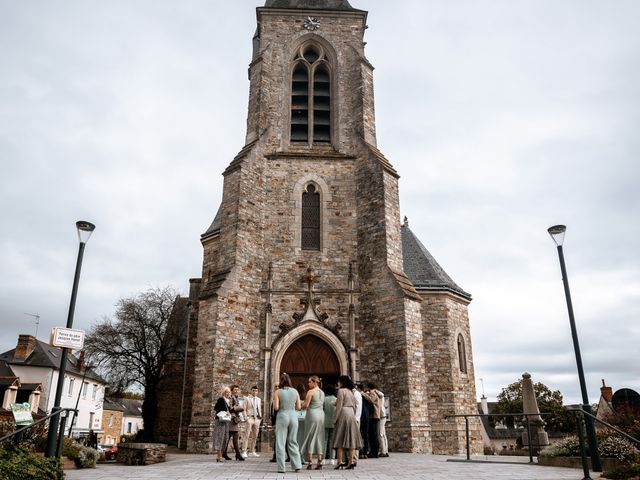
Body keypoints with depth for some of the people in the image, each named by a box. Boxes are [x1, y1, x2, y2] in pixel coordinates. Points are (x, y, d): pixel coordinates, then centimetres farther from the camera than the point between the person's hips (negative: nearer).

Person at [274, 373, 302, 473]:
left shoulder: (278, 392, -6)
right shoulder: (295, 391, 3)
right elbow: (298, 407, 5)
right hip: (293, 416, 3)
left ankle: (281, 468, 4)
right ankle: (297, 465, 12)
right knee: (293, 442, 14)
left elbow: (276, 407, -10)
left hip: (282, 416, -3)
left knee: (280, 442, 4)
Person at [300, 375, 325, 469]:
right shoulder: (322, 392, 12)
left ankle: (310, 462, 0)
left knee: (310, 437, 1)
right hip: (321, 414, 6)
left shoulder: (310, 391, -8)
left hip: (312, 414, -6)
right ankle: (319, 462, 7)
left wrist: (301, 407, 9)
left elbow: (306, 405, -13)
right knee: (319, 438, 9)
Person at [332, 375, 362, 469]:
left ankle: (340, 461, -6)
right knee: (351, 438, 5)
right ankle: (351, 461, 2)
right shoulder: (351, 392, 17)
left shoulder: (341, 391, -6)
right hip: (352, 414, 7)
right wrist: (353, 415, 19)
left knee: (340, 438, -3)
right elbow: (354, 406, 17)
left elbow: (339, 406, -11)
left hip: (343, 414, -7)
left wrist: (335, 419, -8)